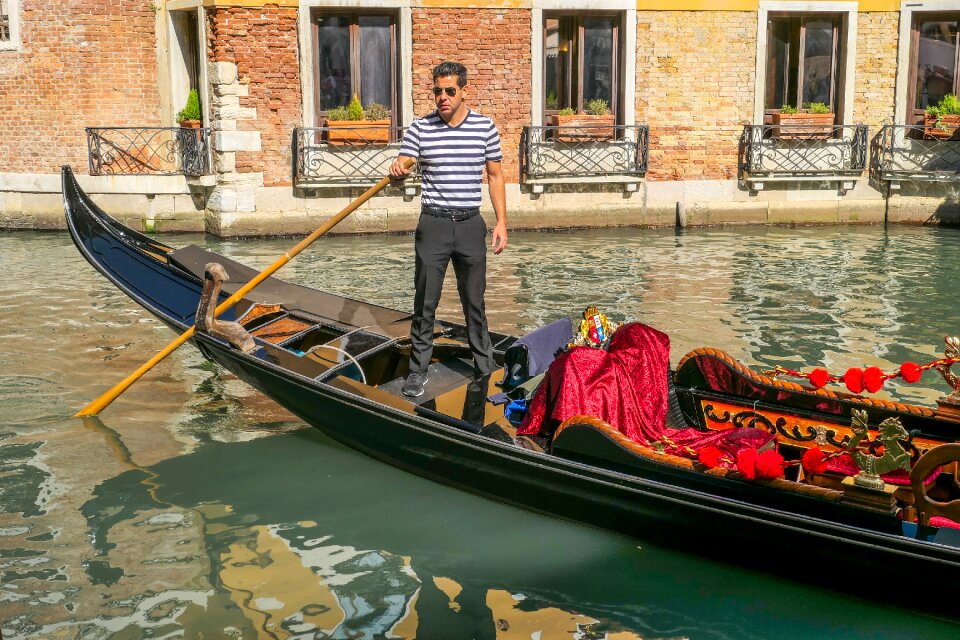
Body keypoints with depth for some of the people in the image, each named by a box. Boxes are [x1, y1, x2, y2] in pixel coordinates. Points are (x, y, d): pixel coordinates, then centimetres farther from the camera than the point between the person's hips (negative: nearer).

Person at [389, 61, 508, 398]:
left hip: (471, 225, 1)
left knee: (475, 301, 11)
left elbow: (495, 176, 8)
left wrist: (501, 221, 3)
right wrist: (397, 171, -30)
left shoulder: (485, 127, 2)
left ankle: (485, 367, 23)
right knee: (425, 303, 3)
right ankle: (418, 371, 14)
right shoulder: (420, 128, 0)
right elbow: (402, 168, -5)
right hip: (433, 224, 0)